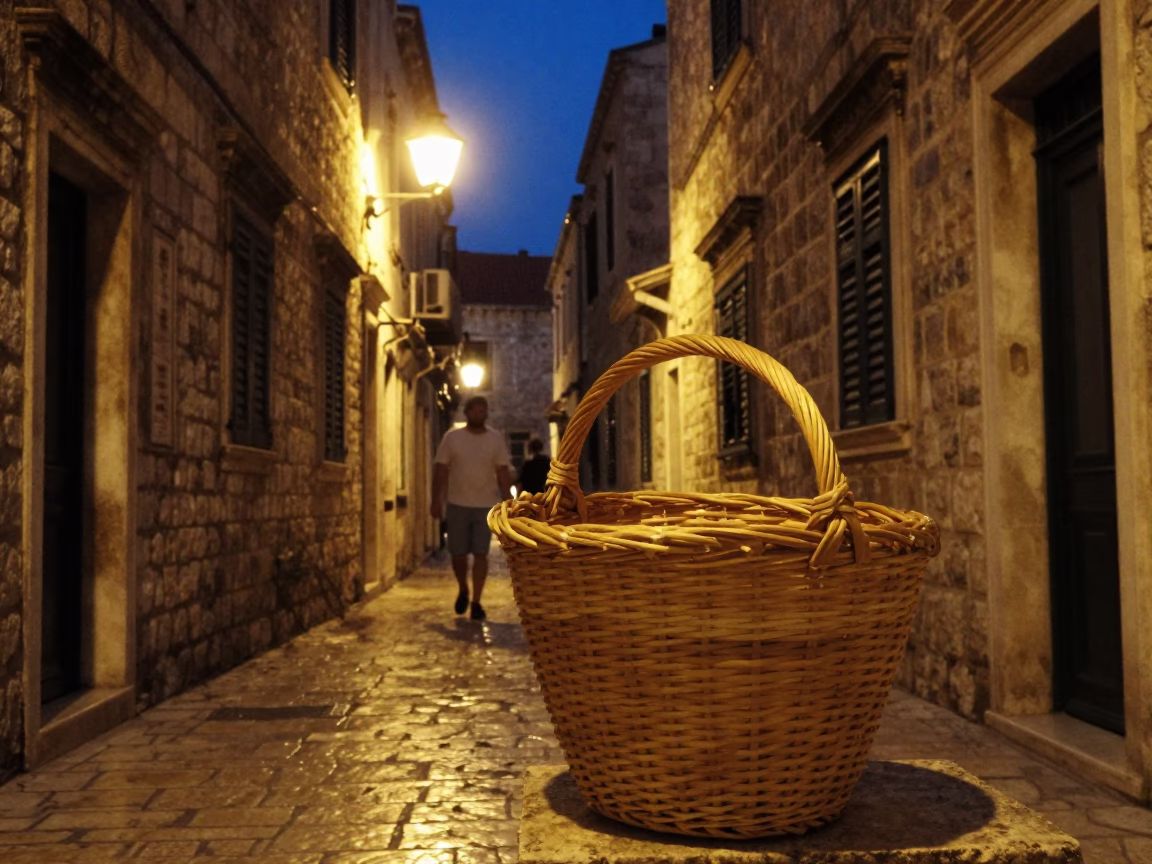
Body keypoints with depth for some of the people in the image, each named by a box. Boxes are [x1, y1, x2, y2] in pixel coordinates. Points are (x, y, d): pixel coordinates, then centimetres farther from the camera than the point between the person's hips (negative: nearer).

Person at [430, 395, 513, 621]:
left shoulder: (496, 439, 2)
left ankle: (476, 602, 7)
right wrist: (436, 500, -3)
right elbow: (441, 470, 1)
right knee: (458, 554, 6)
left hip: (486, 505, 0)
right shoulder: (452, 437, 0)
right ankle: (463, 590, 31)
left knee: (480, 554, -1)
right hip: (457, 504, 0)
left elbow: (503, 473, 3)